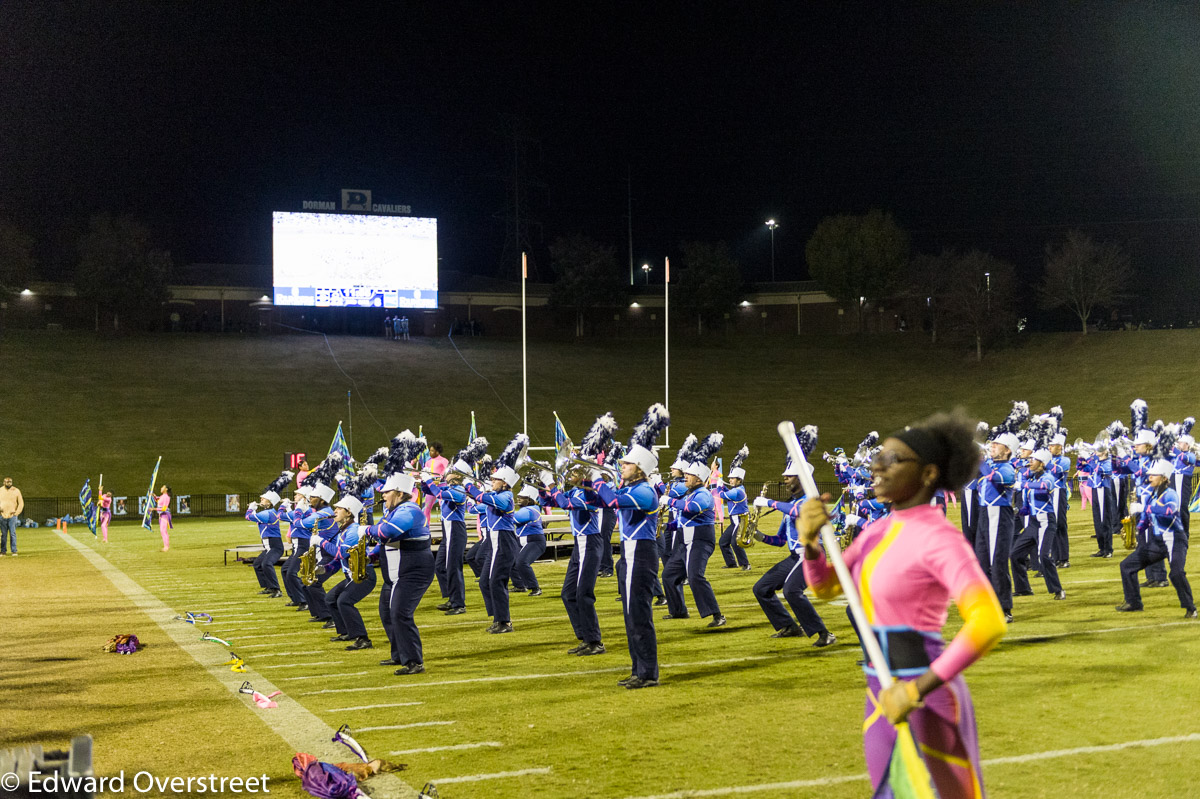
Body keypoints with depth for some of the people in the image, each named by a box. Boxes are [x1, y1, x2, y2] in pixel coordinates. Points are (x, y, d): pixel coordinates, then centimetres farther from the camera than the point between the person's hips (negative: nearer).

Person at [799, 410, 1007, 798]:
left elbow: (989, 621, -28)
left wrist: (917, 690, -29)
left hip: (928, 699, -8)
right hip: (883, 695, 8)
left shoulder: (940, 538, -17)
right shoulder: (879, 530, 9)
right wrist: (810, 540, -4)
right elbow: (825, 586, 18)